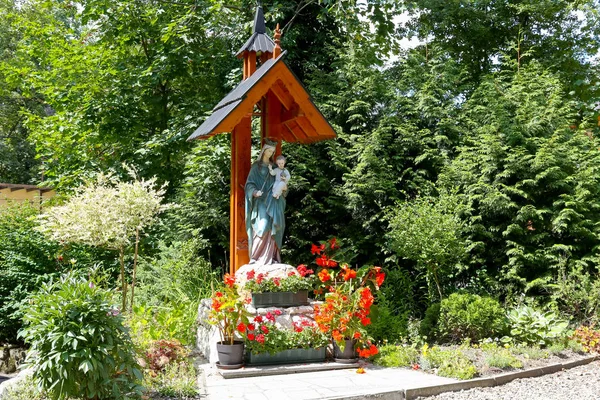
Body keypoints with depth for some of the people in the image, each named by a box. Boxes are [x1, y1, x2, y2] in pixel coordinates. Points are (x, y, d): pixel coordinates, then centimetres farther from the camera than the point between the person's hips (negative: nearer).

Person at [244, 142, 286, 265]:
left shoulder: (274, 167, 17)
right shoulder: (256, 166, 4)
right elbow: (250, 183, -2)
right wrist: (254, 191, -23)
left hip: (273, 201, 4)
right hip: (261, 201, -4)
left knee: (272, 227, -3)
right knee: (262, 226, -17)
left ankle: (270, 257, 0)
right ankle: (256, 257, -13)